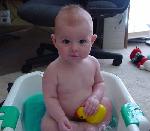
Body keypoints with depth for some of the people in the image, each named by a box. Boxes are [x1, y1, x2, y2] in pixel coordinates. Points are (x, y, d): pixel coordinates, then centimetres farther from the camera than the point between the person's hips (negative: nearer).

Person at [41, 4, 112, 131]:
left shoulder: (93, 63, -12)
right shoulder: (53, 70, -25)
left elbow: (99, 83, 3)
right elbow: (50, 98, -20)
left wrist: (95, 97, -17)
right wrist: (60, 118, -31)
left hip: (88, 111, 4)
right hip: (62, 114, -3)